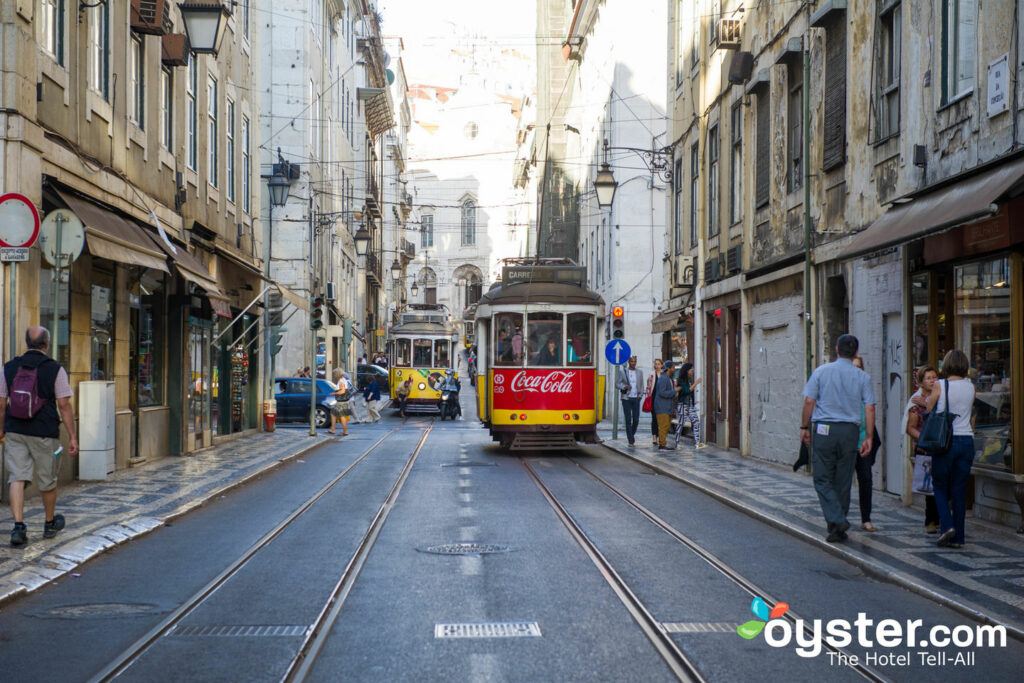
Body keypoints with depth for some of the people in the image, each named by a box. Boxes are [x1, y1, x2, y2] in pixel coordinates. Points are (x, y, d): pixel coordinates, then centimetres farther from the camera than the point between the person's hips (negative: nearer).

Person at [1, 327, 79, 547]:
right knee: (47, 480, 13)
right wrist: (72, 437, -5)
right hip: (45, 433, -2)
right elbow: (64, 405, -9)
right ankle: (50, 524, 30)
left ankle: (18, 526, -13)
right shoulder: (55, 369, -8)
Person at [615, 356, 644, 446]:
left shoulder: (639, 373, 12)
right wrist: (625, 387, -15)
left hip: (636, 398, 2)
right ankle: (631, 440, 1)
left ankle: (632, 434, 24)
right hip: (626, 399, -2)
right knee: (628, 420, -3)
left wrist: (640, 394, 4)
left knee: (636, 419, -3)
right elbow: (617, 384, 3)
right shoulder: (622, 372, 3)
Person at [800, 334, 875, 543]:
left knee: (822, 479, 2)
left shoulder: (821, 371, 1)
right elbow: (870, 408, 0)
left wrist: (805, 427, 7)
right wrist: (868, 438, 4)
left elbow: (809, 401, -3)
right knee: (843, 481, 9)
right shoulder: (862, 377, 4)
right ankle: (837, 529, 13)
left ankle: (837, 520, -16)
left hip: (823, 430, -2)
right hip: (849, 431, 2)